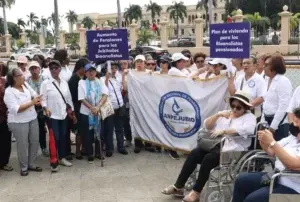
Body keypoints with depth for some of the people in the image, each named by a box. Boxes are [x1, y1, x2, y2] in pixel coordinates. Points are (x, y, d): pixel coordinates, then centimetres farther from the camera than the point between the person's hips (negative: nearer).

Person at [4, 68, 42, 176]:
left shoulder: (25, 85, 2)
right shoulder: (9, 92, -16)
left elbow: (35, 95, 12)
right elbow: (16, 109, -24)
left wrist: (37, 100, -13)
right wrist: (32, 103, -25)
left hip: (33, 119, 6)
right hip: (19, 122, -6)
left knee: (34, 142, 12)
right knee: (23, 145, 4)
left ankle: (31, 164, 28)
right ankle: (24, 167, 22)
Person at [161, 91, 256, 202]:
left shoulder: (249, 117, 3)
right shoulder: (225, 115, 21)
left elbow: (247, 130, -21)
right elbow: (207, 125, 12)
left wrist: (223, 131, -25)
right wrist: (218, 115, -6)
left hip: (232, 151, -6)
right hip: (215, 145, 6)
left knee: (208, 159, -30)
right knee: (193, 154, -19)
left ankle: (196, 192, -19)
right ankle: (178, 187, -14)